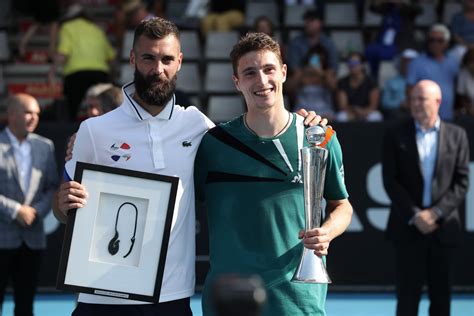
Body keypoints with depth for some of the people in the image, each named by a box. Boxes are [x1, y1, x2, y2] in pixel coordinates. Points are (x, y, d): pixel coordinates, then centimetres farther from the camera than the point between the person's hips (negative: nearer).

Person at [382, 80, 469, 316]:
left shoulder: (456, 135, 5)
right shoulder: (396, 135, 3)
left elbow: (462, 182, 1)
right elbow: (391, 181, -2)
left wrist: (436, 212, -11)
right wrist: (414, 216, -11)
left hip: (443, 226, 1)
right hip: (408, 227, -1)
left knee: (441, 295, 6)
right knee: (407, 295, -1)